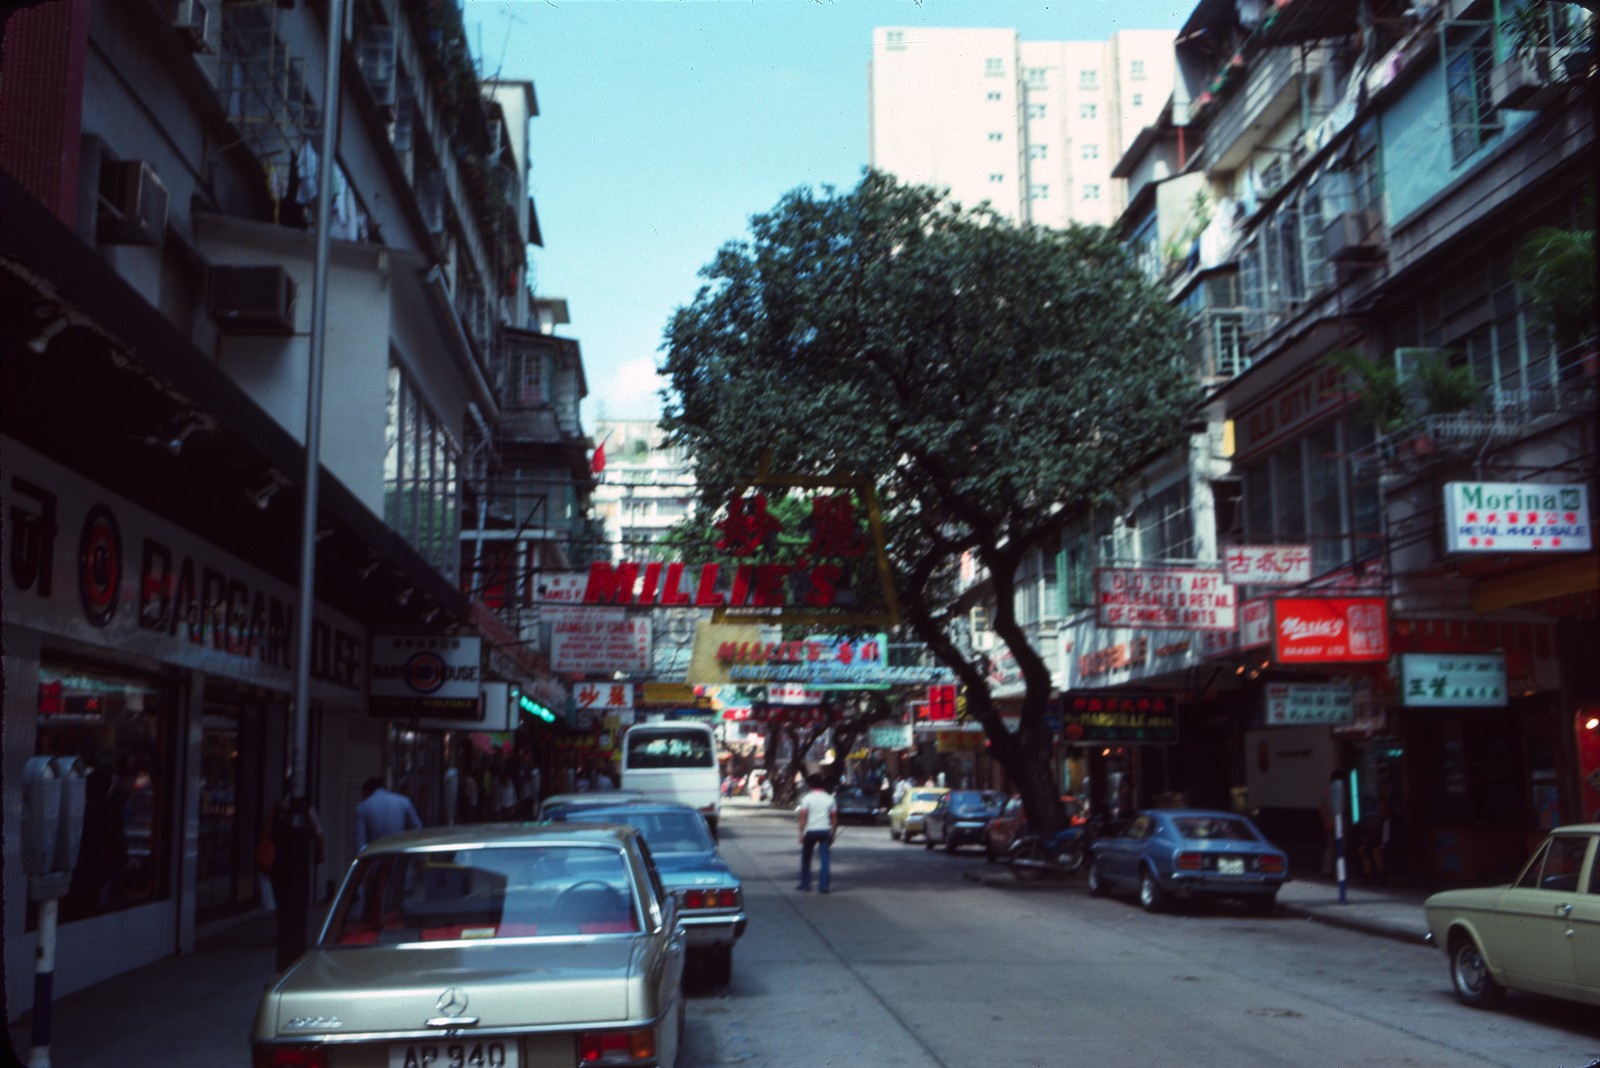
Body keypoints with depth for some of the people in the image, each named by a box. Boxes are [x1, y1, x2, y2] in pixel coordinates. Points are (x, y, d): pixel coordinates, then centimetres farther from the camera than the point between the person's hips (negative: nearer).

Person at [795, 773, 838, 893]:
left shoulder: (807, 798, -4)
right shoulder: (829, 798, 5)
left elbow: (803, 817, -10)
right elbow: (834, 819, 4)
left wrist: (801, 833, -6)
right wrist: (833, 834, 11)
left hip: (810, 831, -2)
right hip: (825, 831, 2)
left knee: (806, 858, 15)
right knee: (824, 859, 2)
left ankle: (805, 884, 19)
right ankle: (823, 886, -4)